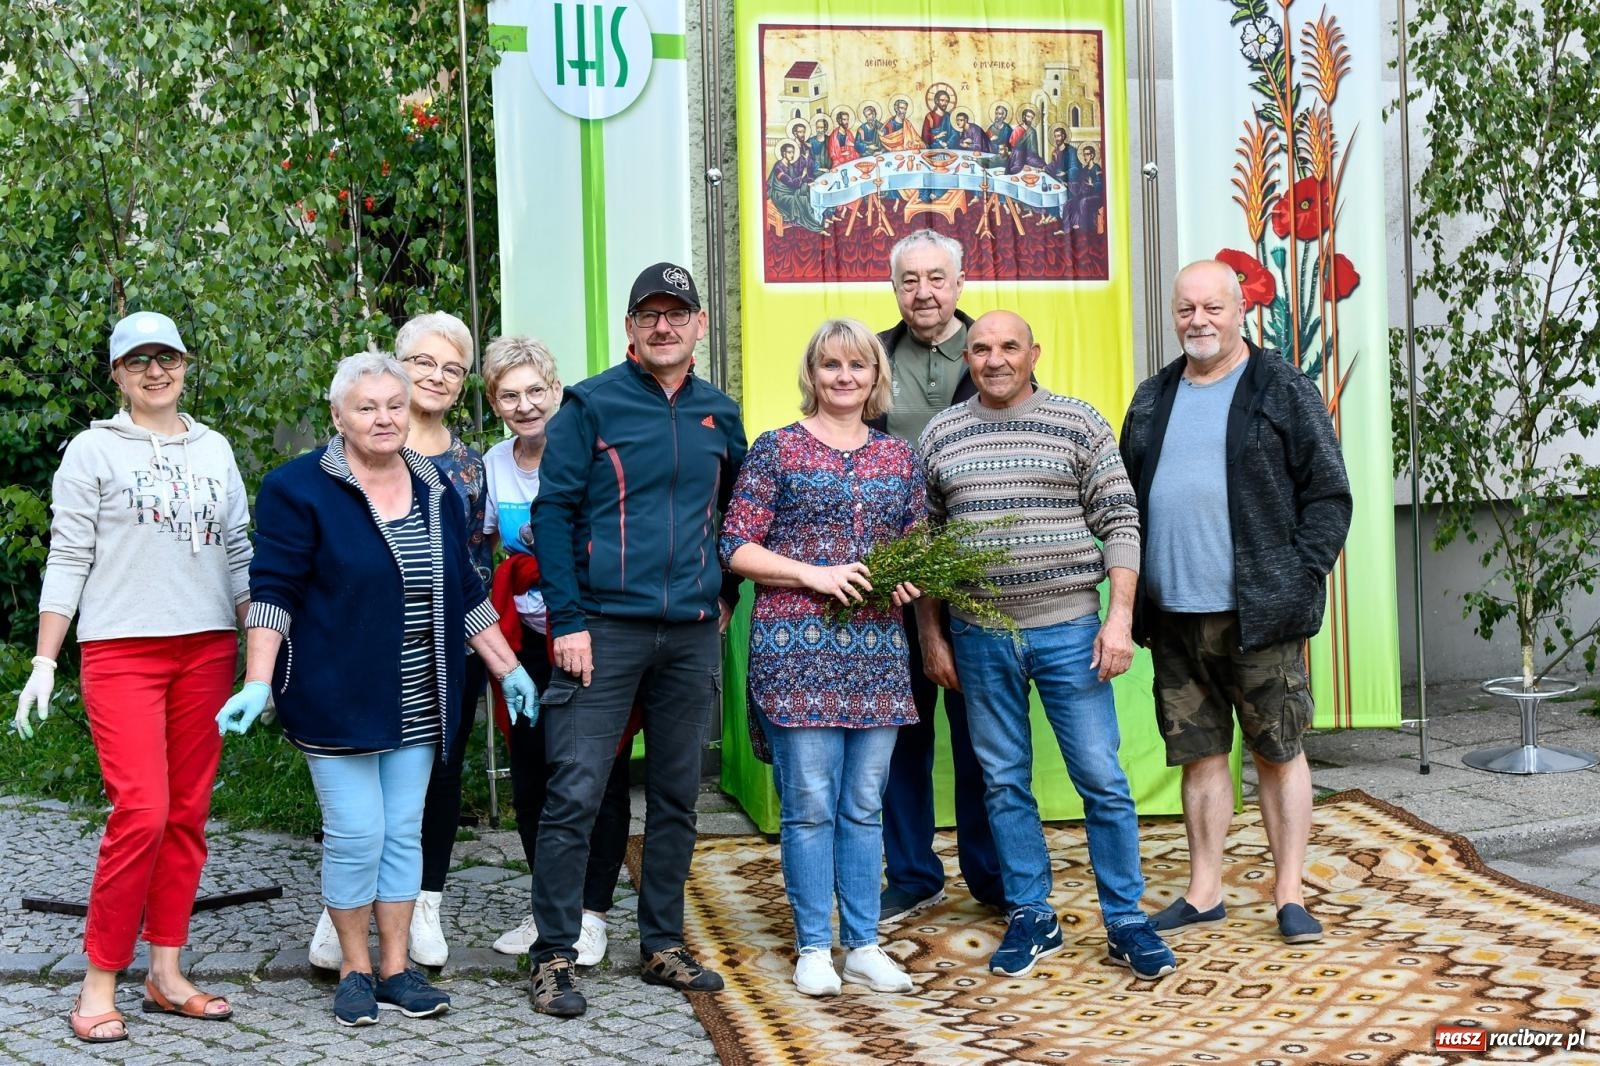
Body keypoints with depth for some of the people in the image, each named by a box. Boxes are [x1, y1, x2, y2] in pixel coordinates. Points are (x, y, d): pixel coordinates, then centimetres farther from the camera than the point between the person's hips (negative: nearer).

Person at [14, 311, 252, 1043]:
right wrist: (45, 660, -7)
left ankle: (165, 975, 14)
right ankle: (99, 980, 0)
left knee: (188, 815, 4)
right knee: (141, 813, -13)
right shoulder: (94, 450, 2)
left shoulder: (214, 451, 13)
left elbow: (238, 558, 15)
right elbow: (67, 561, -1)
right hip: (121, 651, -4)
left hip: (206, 649, 4)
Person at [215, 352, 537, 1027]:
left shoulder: (436, 492, 10)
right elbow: (273, 591, -9)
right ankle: (354, 968, 14)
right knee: (357, 834, -4)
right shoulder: (298, 489, -6)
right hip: (336, 699, -5)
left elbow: (465, 593, 16)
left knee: (404, 832, 7)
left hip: (419, 704, 5)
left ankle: (396, 968, 18)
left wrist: (508, 670, 14)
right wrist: (258, 683, -18)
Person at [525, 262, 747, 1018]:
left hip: (692, 635, 4)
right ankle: (553, 957, 5)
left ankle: (662, 947, 23)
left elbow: (737, 512, 23)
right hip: (605, 629, -4)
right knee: (575, 794, -5)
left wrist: (727, 594, 12)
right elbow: (553, 511, -5)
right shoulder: (591, 405, -2)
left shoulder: (720, 416, 11)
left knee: (676, 797, 11)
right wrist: (567, 620, -12)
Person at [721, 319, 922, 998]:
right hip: (796, 646, -4)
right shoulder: (776, 450, 0)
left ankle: (863, 945, 18)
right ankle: (814, 948, 11)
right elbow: (736, 547, -4)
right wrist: (815, 574, -15)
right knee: (809, 802, -1)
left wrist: (910, 581, -3)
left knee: (864, 804, 9)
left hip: (876, 649, 4)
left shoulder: (899, 458, 13)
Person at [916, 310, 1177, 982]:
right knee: (1004, 784, 9)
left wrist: (1120, 616, -10)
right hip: (978, 637, 2)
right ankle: (1031, 918, 21)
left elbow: (1120, 523, -2)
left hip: (1069, 630, -2)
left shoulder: (1079, 423, 0)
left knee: (1102, 780, 1)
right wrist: (931, 635, 7)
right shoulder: (940, 436, 6)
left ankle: (1126, 923, 13)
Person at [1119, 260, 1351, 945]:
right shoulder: (1152, 400, 14)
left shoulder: (1284, 393, 0)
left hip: (1259, 612, -4)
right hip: (1175, 614, 4)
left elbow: (1328, 494, -2)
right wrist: (1132, 593, 6)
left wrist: (1301, 578, -11)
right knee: (1199, 754, 10)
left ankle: (1289, 895, 13)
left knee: (1278, 752, 4)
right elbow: (1126, 499, 16)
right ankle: (1204, 893, 20)